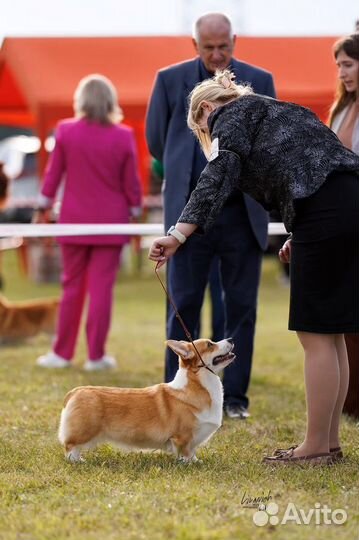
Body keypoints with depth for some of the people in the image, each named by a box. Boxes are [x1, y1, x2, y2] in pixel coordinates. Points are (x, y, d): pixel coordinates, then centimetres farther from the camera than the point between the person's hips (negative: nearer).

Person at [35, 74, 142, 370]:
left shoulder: (66, 132, -5)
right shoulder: (123, 137, -7)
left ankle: (62, 353, 15)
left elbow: (53, 173, 1)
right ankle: (96, 355, 4)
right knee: (101, 288, 2)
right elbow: (131, 182, -3)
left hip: (75, 221, 1)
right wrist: (135, 213, 9)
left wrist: (44, 207, 12)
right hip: (110, 222, -1)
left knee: (72, 287, 11)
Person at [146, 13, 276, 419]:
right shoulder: (171, 80, 3)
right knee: (183, 305, 1)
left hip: (242, 215, 1)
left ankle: (234, 396, 12)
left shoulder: (259, 81, 4)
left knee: (241, 306, 4)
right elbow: (157, 141, 10)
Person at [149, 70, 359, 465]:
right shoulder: (276, 110, 32)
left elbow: (218, 177, -10)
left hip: (324, 210, -9)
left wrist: (178, 234, -18)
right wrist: (300, 237, 22)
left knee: (316, 335, -5)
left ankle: (317, 447, -1)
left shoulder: (230, 116, 7)